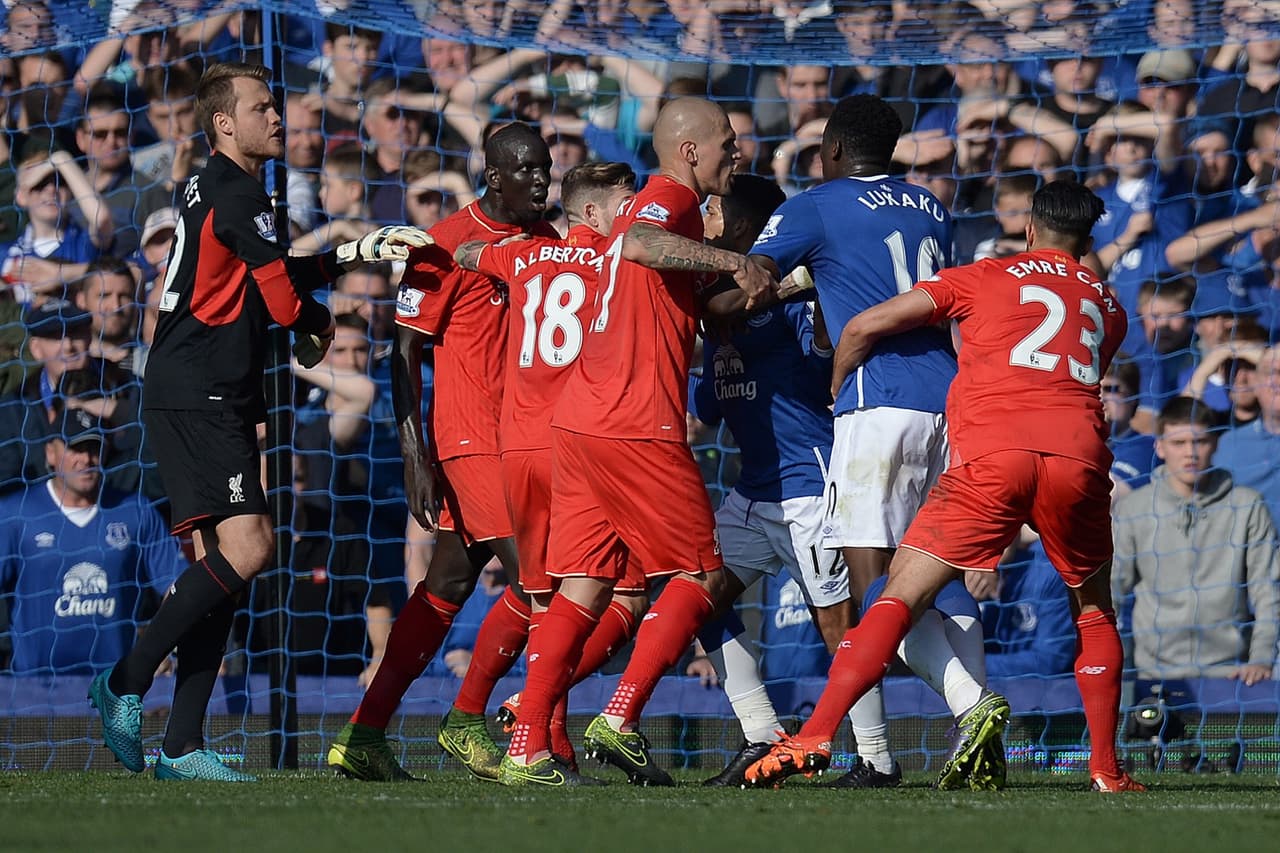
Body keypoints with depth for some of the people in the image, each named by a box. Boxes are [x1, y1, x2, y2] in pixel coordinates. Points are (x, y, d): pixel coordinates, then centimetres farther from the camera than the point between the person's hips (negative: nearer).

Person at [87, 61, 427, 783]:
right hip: (196, 397, -11)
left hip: (215, 403, 11)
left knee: (226, 561, 7)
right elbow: (284, 301, -13)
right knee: (247, 547, -19)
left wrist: (359, 251, 24)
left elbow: (272, 273, 30)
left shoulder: (214, 189, 19)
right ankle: (127, 684, -13)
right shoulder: (238, 195, -12)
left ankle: (183, 746, 4)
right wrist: (319, 323, 9)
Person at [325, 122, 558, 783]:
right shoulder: (448, 246, -11)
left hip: (523, 440, 8)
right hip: (469, 439, -8)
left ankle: (363, 735, 13)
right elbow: (406, 353, -11)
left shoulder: (546, 240, 11)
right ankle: (465, 722, -1)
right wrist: (415, 458, -17)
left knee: (450, 581, 9)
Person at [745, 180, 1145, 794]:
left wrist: (836, 396, 31)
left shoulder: (983, 278, 19)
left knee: (902, 594, 0)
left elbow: (863, 327, 13)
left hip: (992, 454, -2)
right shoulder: (1108, 305, 26)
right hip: (1080, 455, 2)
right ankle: (1106, 766, 17)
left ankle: (814, 737, -12)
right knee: (1093, 607, 24)